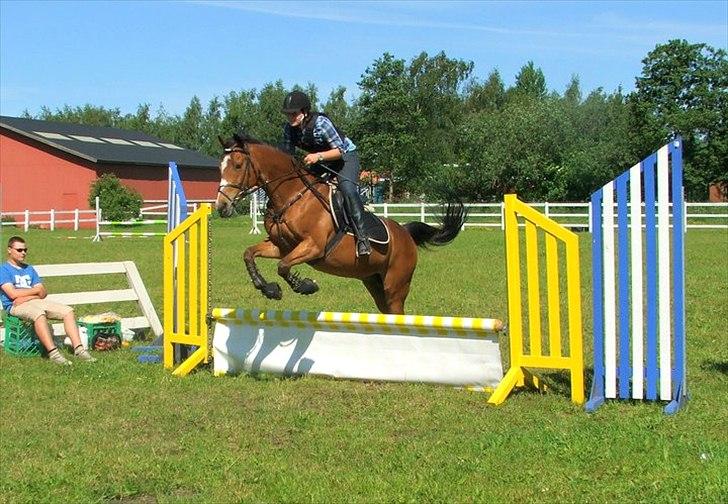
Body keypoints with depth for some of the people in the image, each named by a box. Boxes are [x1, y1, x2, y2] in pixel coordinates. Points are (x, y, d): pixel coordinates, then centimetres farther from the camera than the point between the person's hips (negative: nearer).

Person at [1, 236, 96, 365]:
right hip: (16, 307, -7)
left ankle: (78, 349, -20)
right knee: (39, 314, -38)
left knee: (68, 311, -12)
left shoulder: (29, 269, 24)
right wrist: (35, 290, 1)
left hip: (37, 302, 7)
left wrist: (27, 297, -9)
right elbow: (12, 293, -11)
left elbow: (43, 293, 12)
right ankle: (53, 353, -44)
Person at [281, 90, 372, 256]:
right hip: (320, 161, 7)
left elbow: (340, 150, -26)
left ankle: (361, 236, -31)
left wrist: (319, 156, -41)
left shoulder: (321, 123, -29)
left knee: (347, 189, -30)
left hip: (346, 155, -7)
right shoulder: (289, 129, -11)